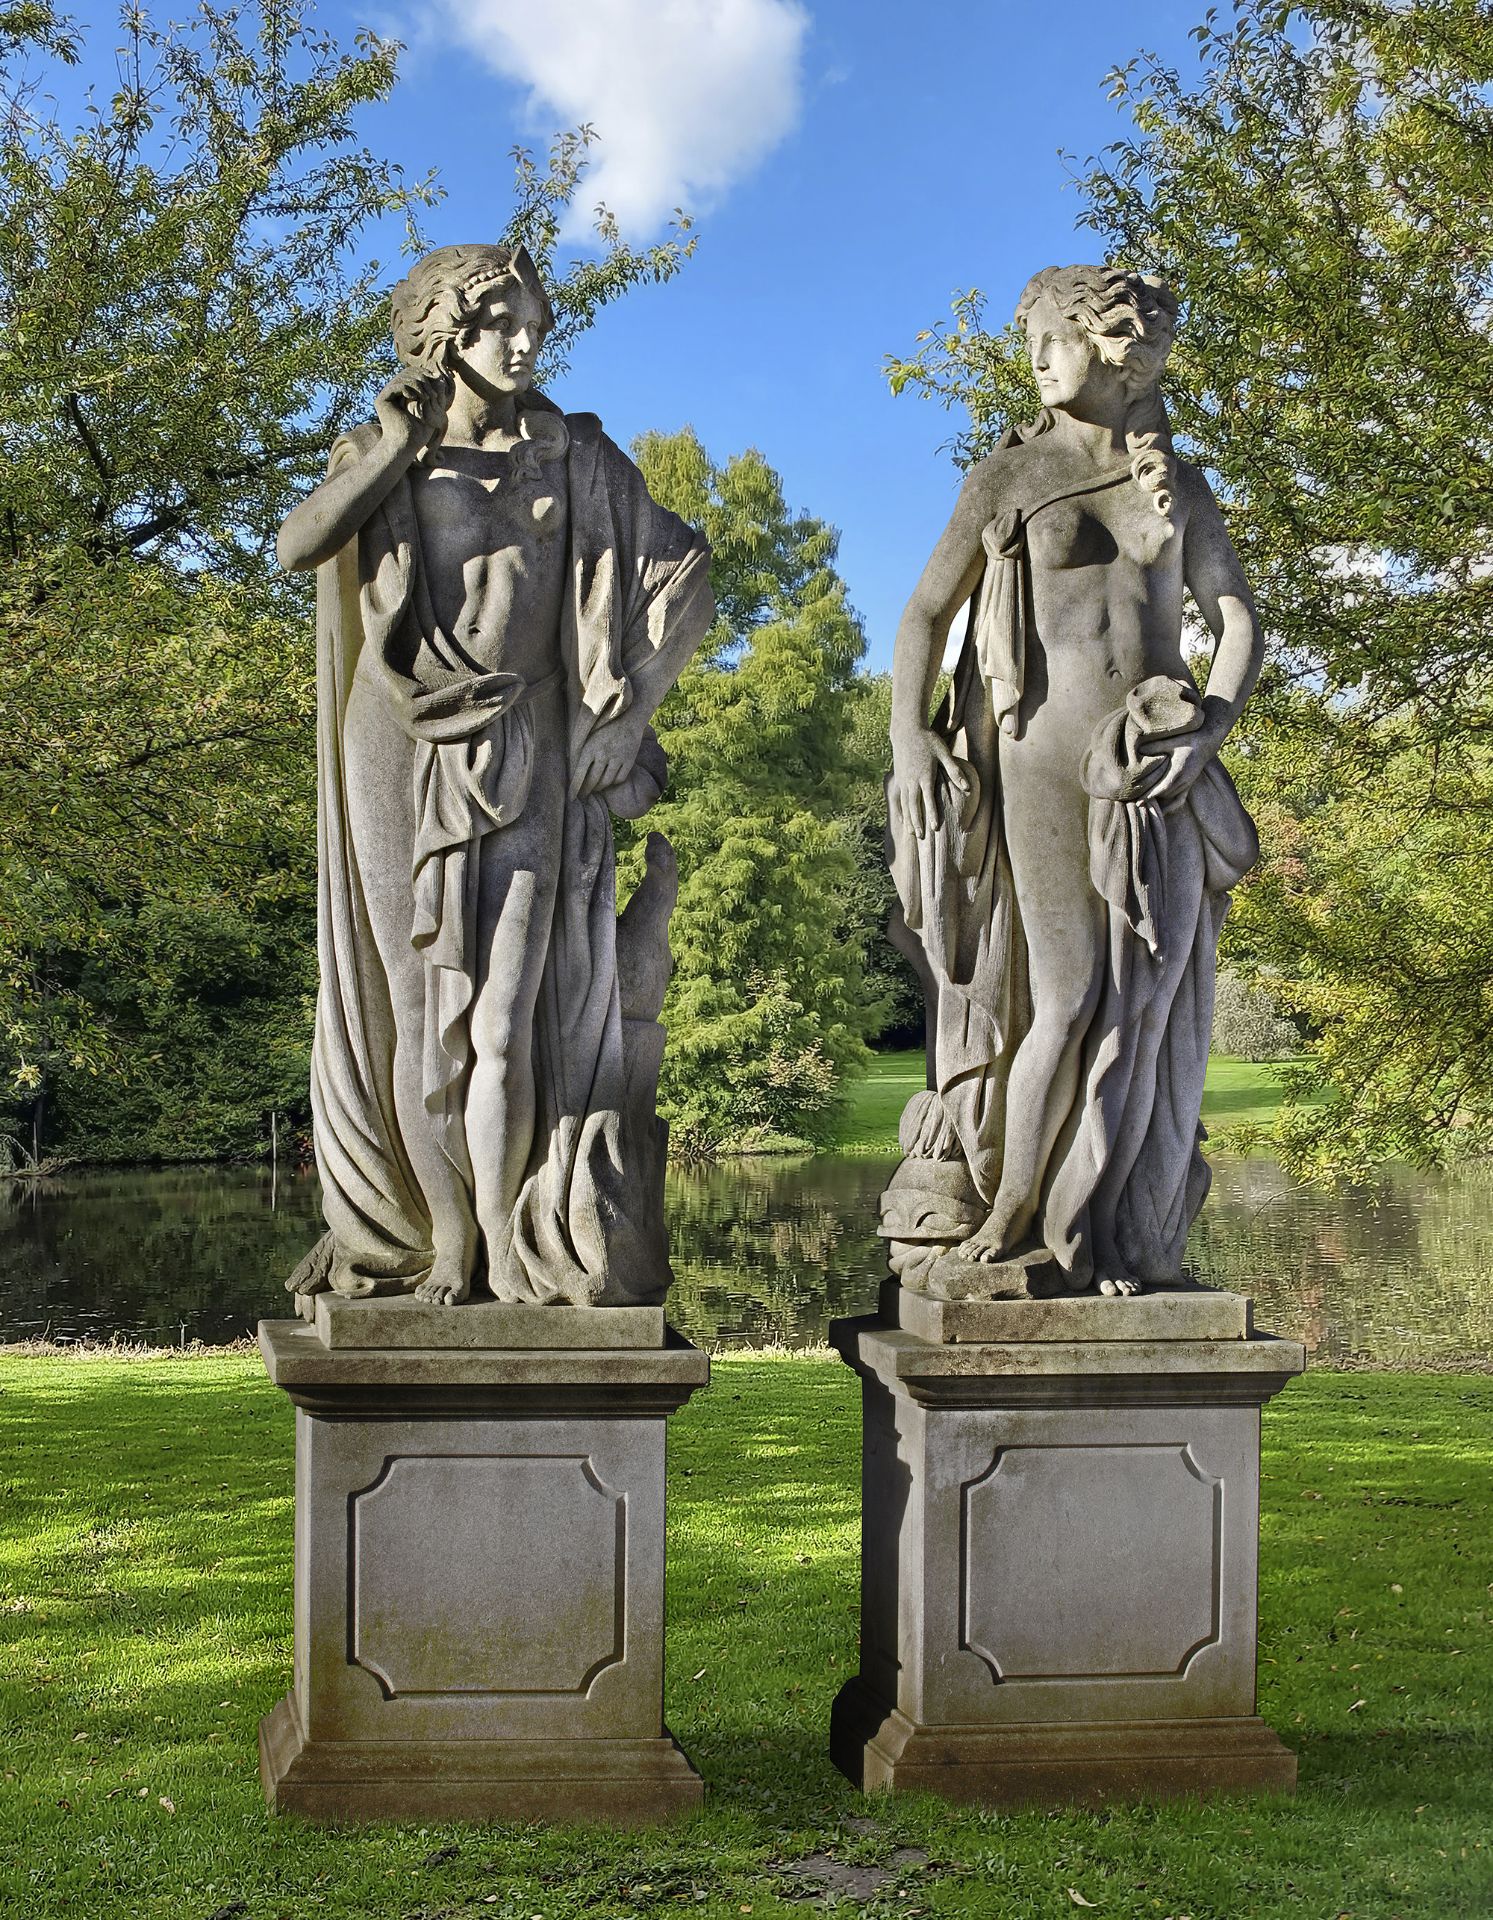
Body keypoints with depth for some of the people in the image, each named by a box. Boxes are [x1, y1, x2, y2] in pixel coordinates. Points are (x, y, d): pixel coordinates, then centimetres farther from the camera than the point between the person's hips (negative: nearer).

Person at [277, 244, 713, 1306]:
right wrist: (400, 437, -13)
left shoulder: (579, 459, 9)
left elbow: (685, 574, 6)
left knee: (516, 994, -9)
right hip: (411, 766, 1)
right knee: (421, 999, 1)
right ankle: (438, 1239, 9)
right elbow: (300, 544, -8)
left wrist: (623, 707, -3)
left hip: (528, 764, -1)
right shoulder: (385, 454, 10)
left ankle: (527, 1244, -4)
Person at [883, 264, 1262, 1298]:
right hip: (1042, 761, -3)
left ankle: (1123, 1237, 10)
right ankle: (1006, 1226, 3)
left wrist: (1211, 725, -6)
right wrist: (907, 737, -10)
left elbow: (1240, 618, 12)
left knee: (1151, 1002, 0)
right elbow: (926, 613, 4)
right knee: (1064, 993, -10)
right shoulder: (1010, 474, 6)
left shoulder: (1179, 484, 14)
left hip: (1156, 774, 3)